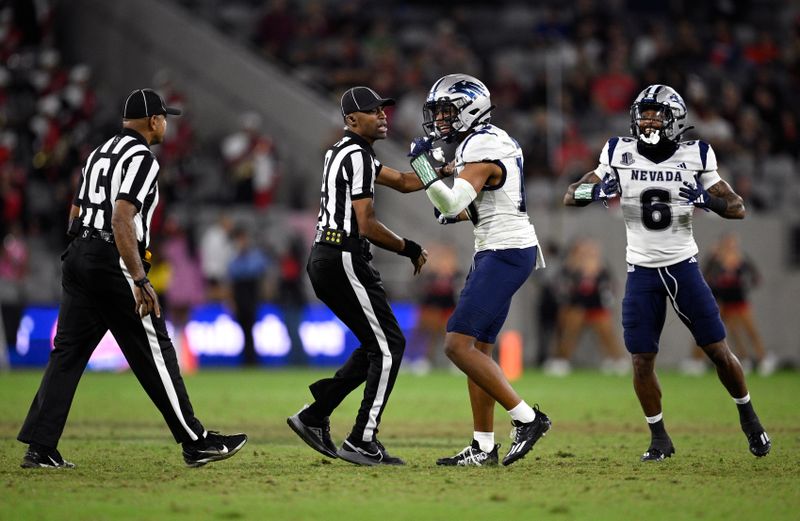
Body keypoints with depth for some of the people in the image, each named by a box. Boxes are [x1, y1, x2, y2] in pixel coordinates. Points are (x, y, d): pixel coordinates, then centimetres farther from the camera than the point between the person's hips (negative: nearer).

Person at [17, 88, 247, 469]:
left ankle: (39, 448, -2)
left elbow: (75, 213, 21)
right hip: (113, 262, -9)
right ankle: (195, 443, 3)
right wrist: (140, 280, -24)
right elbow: (121, 218, -22)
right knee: (154, 353, -2)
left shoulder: (99, 153, 19)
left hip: (77, 254, 9)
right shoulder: (141, 158, -10)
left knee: (68, 351, 5)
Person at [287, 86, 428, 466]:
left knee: (377, 346, 16)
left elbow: (404, 182, 25)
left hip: (324, 260, 10)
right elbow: (367, 227, -17)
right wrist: (409, 249, -4)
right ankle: (362, 442, -5)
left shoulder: (346, 153, 19)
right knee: (388, 346, -4)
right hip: (344, 260, -10)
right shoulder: (357, 156, -13)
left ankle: (314, 417, 13)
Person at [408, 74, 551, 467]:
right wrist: (454, 212, 12)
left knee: (458, 345, -14)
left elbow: (453, 204, -26)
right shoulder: (492, 141, 16)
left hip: (505, 254, -10)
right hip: (496, 253, 10)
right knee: (478, 349, 10)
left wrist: (422, 165, -26)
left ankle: (526, 418, -11)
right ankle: (484, 446, 11)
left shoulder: (481, 148, -16)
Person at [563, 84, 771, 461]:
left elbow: (738, 208, -2)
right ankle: (659, 439, 12)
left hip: (683, 266, -1)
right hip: (641, 271, 1)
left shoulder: (695, 157, -5)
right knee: (641, 361, -4)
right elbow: (570, 196, -1)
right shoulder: (620, 155, -3)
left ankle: (748, 418, 24)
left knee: (718, 351, 0)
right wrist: (595, 190, -23)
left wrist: (706, 199, -23)